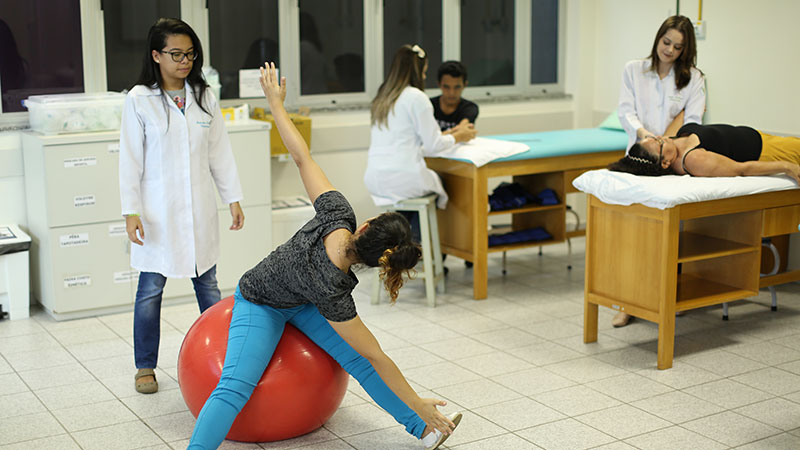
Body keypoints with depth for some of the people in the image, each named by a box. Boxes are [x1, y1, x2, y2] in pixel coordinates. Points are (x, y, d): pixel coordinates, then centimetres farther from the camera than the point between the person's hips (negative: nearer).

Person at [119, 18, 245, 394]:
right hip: (158, 212, -3)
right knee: (151, 290, 4)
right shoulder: (139, 100, -5)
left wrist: (233, 198, 7)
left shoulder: (204, 97, 6)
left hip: (198, 209, 3)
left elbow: (220, 152, 10)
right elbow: (130, 159, -6)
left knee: (208, 286, 11)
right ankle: (145, 367, 18)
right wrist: (131, 211, -12)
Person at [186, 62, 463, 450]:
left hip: (301, 302, 6)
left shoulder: (336, 214, -30)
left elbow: (303, 159, -23)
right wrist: (420, 406, -26)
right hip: (261, 306, -6)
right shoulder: (331, 290, -40)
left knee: (356, 359, -7)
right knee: (236, 385, -26)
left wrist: (276, 103, -10)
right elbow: (378, 359, -33)